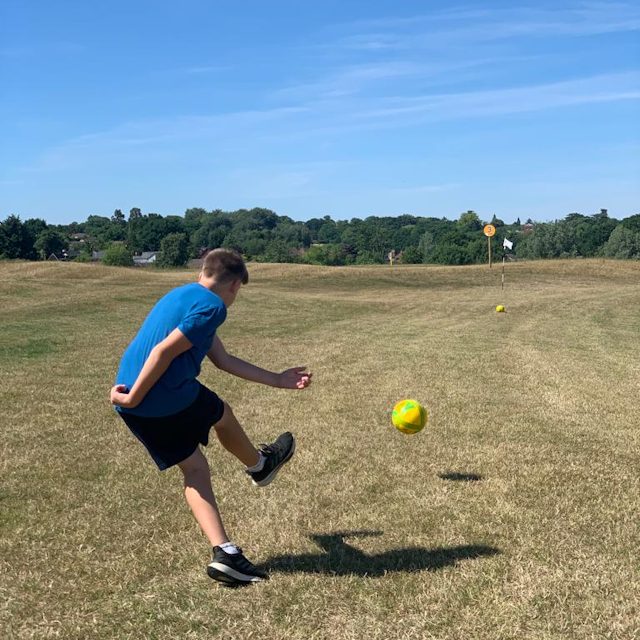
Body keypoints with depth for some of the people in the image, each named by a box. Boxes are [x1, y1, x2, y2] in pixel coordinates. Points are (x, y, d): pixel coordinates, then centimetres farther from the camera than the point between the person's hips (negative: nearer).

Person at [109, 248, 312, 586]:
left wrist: (278, 380, 25)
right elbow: (164, 351, -21)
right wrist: (134, 398, -15)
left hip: (137, 410, 8)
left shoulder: (182, 295, 21)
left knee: (195, 470, 13)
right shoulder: (212, 307, -9)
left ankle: (225, 553, 7)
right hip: (171, 397, -8)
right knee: (223, 416, 22)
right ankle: (260, 466, 49)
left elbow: (223, 360, 22)